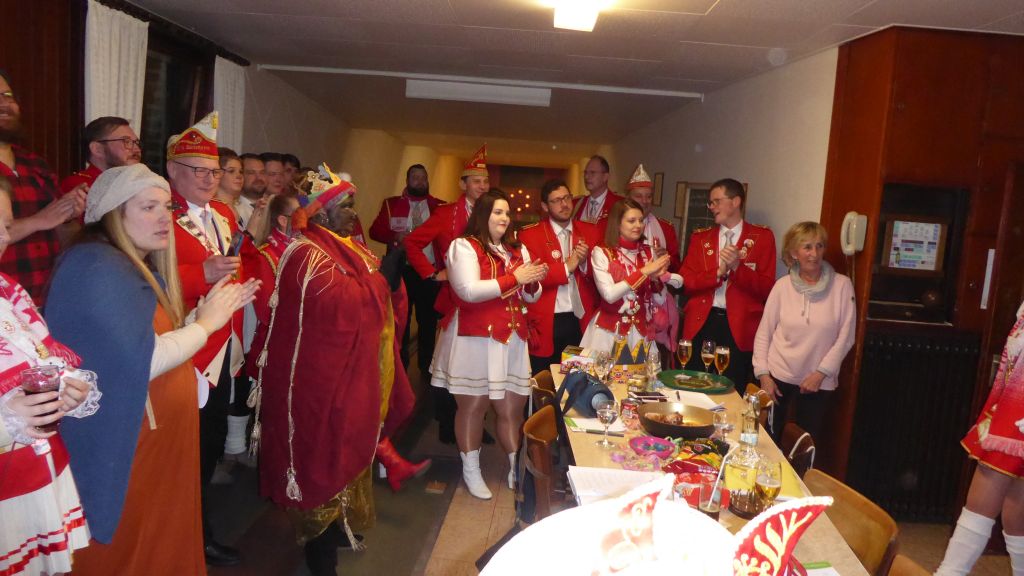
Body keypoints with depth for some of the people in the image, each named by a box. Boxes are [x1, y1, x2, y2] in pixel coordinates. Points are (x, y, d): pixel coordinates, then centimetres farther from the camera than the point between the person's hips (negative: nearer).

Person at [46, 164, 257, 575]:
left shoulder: (139, 267, 11)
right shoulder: (96, 267, -20)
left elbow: (159, 339, 8)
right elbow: (142, 361, -26)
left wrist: (218, 307, 1)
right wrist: (205, 322, -14)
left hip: (164, 434, 9)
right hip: (122, 445, -9)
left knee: (165, 540, 21)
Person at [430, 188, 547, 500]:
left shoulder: (517, 249, 14)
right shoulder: (464, 246, -6)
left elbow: (530, 297, 16)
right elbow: (469, 291, -20)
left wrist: (532, 282, -7)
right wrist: (514, 278, -17)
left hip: (511, 339, 6)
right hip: (474, 339, -5)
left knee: (513, 407, 8)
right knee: (473, 404, 6)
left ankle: (516, 470, 23)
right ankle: (471, 470, 21)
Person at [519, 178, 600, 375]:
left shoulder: (590, 232, 7)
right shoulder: (529, 234, -4)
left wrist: (585, 262, -11)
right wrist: (567, 267, -16)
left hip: (582, 321, 3)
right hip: (545, 324, -3)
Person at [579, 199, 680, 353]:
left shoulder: (648, 252, 5)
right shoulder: (601, 252, -7)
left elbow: (658, 300, 6)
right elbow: (609, 295, -19)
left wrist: (657, 278, -13)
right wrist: (644, 272, -19)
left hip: (640, 330, 4)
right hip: (609, 330, -3)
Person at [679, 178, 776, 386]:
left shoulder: (762, 237, 4)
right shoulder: (700, 237, 11)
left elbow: (767, 289, -2)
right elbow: (686, 282, 2)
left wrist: (737, 266, -16)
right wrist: (718, 273, -13)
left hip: (739, 327, -2)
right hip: (701, 324, 3)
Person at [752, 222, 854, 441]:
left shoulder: (841, 285, -5)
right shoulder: (783, 285, -2)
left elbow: (845, 337, -5)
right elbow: (763, 334, 0)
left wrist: (820, 373, -9)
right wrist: (763, 374, -6)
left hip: (819, 382, -1)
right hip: (778, 377, 1)